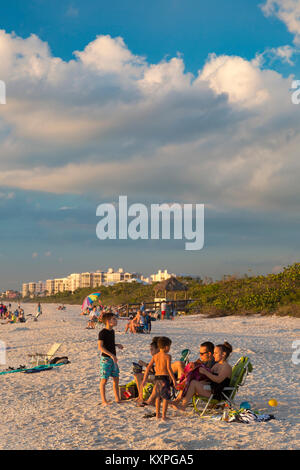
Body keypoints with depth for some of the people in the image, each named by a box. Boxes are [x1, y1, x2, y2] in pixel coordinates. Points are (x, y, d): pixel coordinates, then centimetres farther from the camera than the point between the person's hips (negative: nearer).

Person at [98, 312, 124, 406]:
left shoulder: (112, 331, 10)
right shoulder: (102, 332, -16)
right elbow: (100, 346, -21)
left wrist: (117, 345, 6)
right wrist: (111, 355, -25)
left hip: (113, 358, 8)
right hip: (105, 358, -8)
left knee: (116, 379, 11)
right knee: (104, 379, -2)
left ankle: (117, 399, 22)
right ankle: (104, 401, 6)